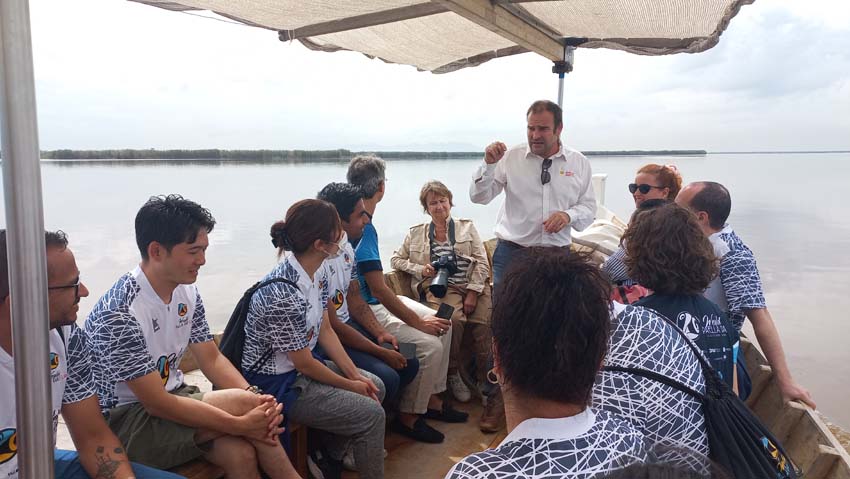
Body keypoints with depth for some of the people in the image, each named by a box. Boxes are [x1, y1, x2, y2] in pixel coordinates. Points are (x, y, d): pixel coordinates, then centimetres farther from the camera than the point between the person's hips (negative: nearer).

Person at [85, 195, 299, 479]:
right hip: (124, 422, -6)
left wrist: (257, 399, -15)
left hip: (172, 398, 6)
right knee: (242, 402, -22)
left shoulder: (187, 292, 0)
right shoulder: (119, 313, -25)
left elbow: (212, 359, 4)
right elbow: (156, 403, -24)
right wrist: (240, 425, -25)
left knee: (241, 454, -21)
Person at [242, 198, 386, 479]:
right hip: (277, 383, -9)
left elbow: (325, 331, 4)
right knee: (371, 414, -11)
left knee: (375, 387, 14)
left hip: (303, 363, 9)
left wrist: (356, 374, -1)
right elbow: (303, 363, -21)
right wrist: (350, 385, -9)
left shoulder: (317, 274, -5)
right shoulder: (284, 295, -32)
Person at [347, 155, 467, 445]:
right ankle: (408, 417, -1)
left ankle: (432, 398, 18)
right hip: (365, 309, -11)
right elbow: (379, 290, -26)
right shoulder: (362, 228, -25)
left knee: (443, 325, 8)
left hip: (378, 300, 11)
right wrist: (418, 322, -18)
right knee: (430, 345, -22)